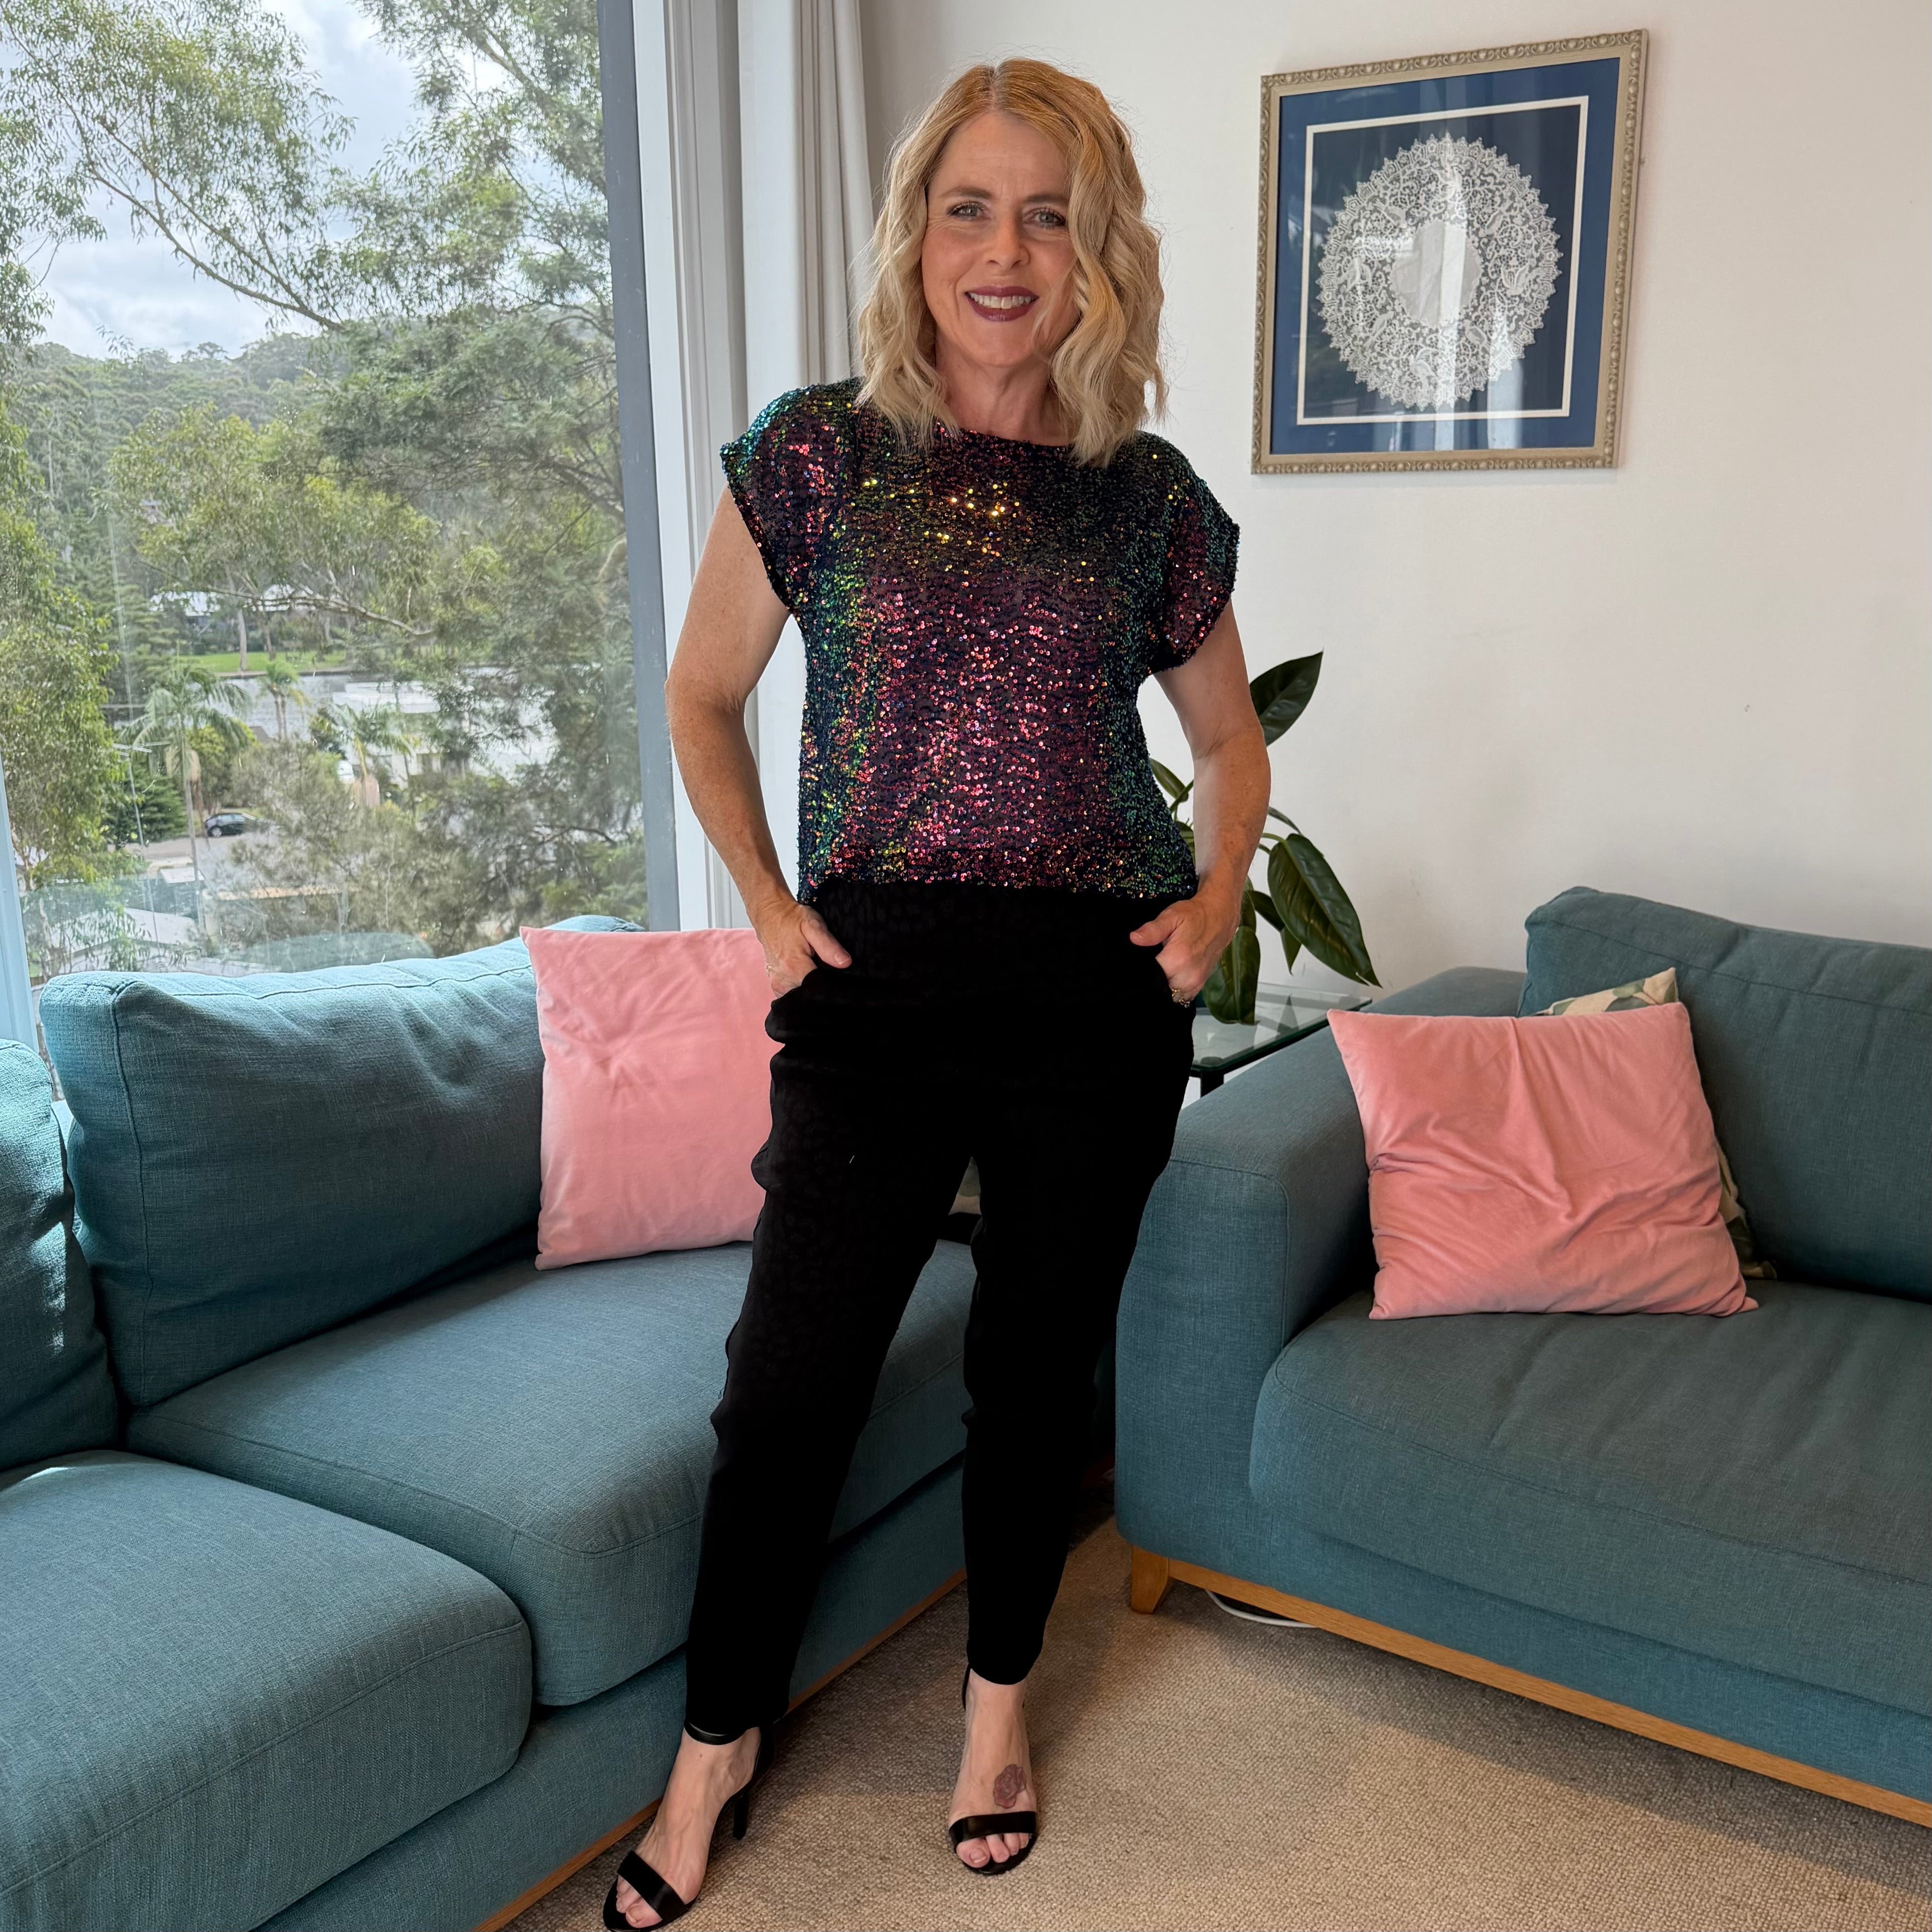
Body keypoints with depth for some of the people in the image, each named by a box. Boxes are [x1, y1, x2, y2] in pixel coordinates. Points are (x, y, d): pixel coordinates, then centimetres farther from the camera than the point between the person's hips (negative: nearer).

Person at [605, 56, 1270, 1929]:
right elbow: (701, 697, 10)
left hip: (1098, 999, 2)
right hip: (876, 984, -1)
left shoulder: (1152, 499, 4)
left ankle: (1000, 1695, 36)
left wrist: (1219, 893, 2)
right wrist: (767, 906, 2)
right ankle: (719, 1738, 25)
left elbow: (1228, 734, 18)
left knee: (1038, 1358, 12)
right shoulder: (818, 452, 0)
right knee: (791, 1373, 1)